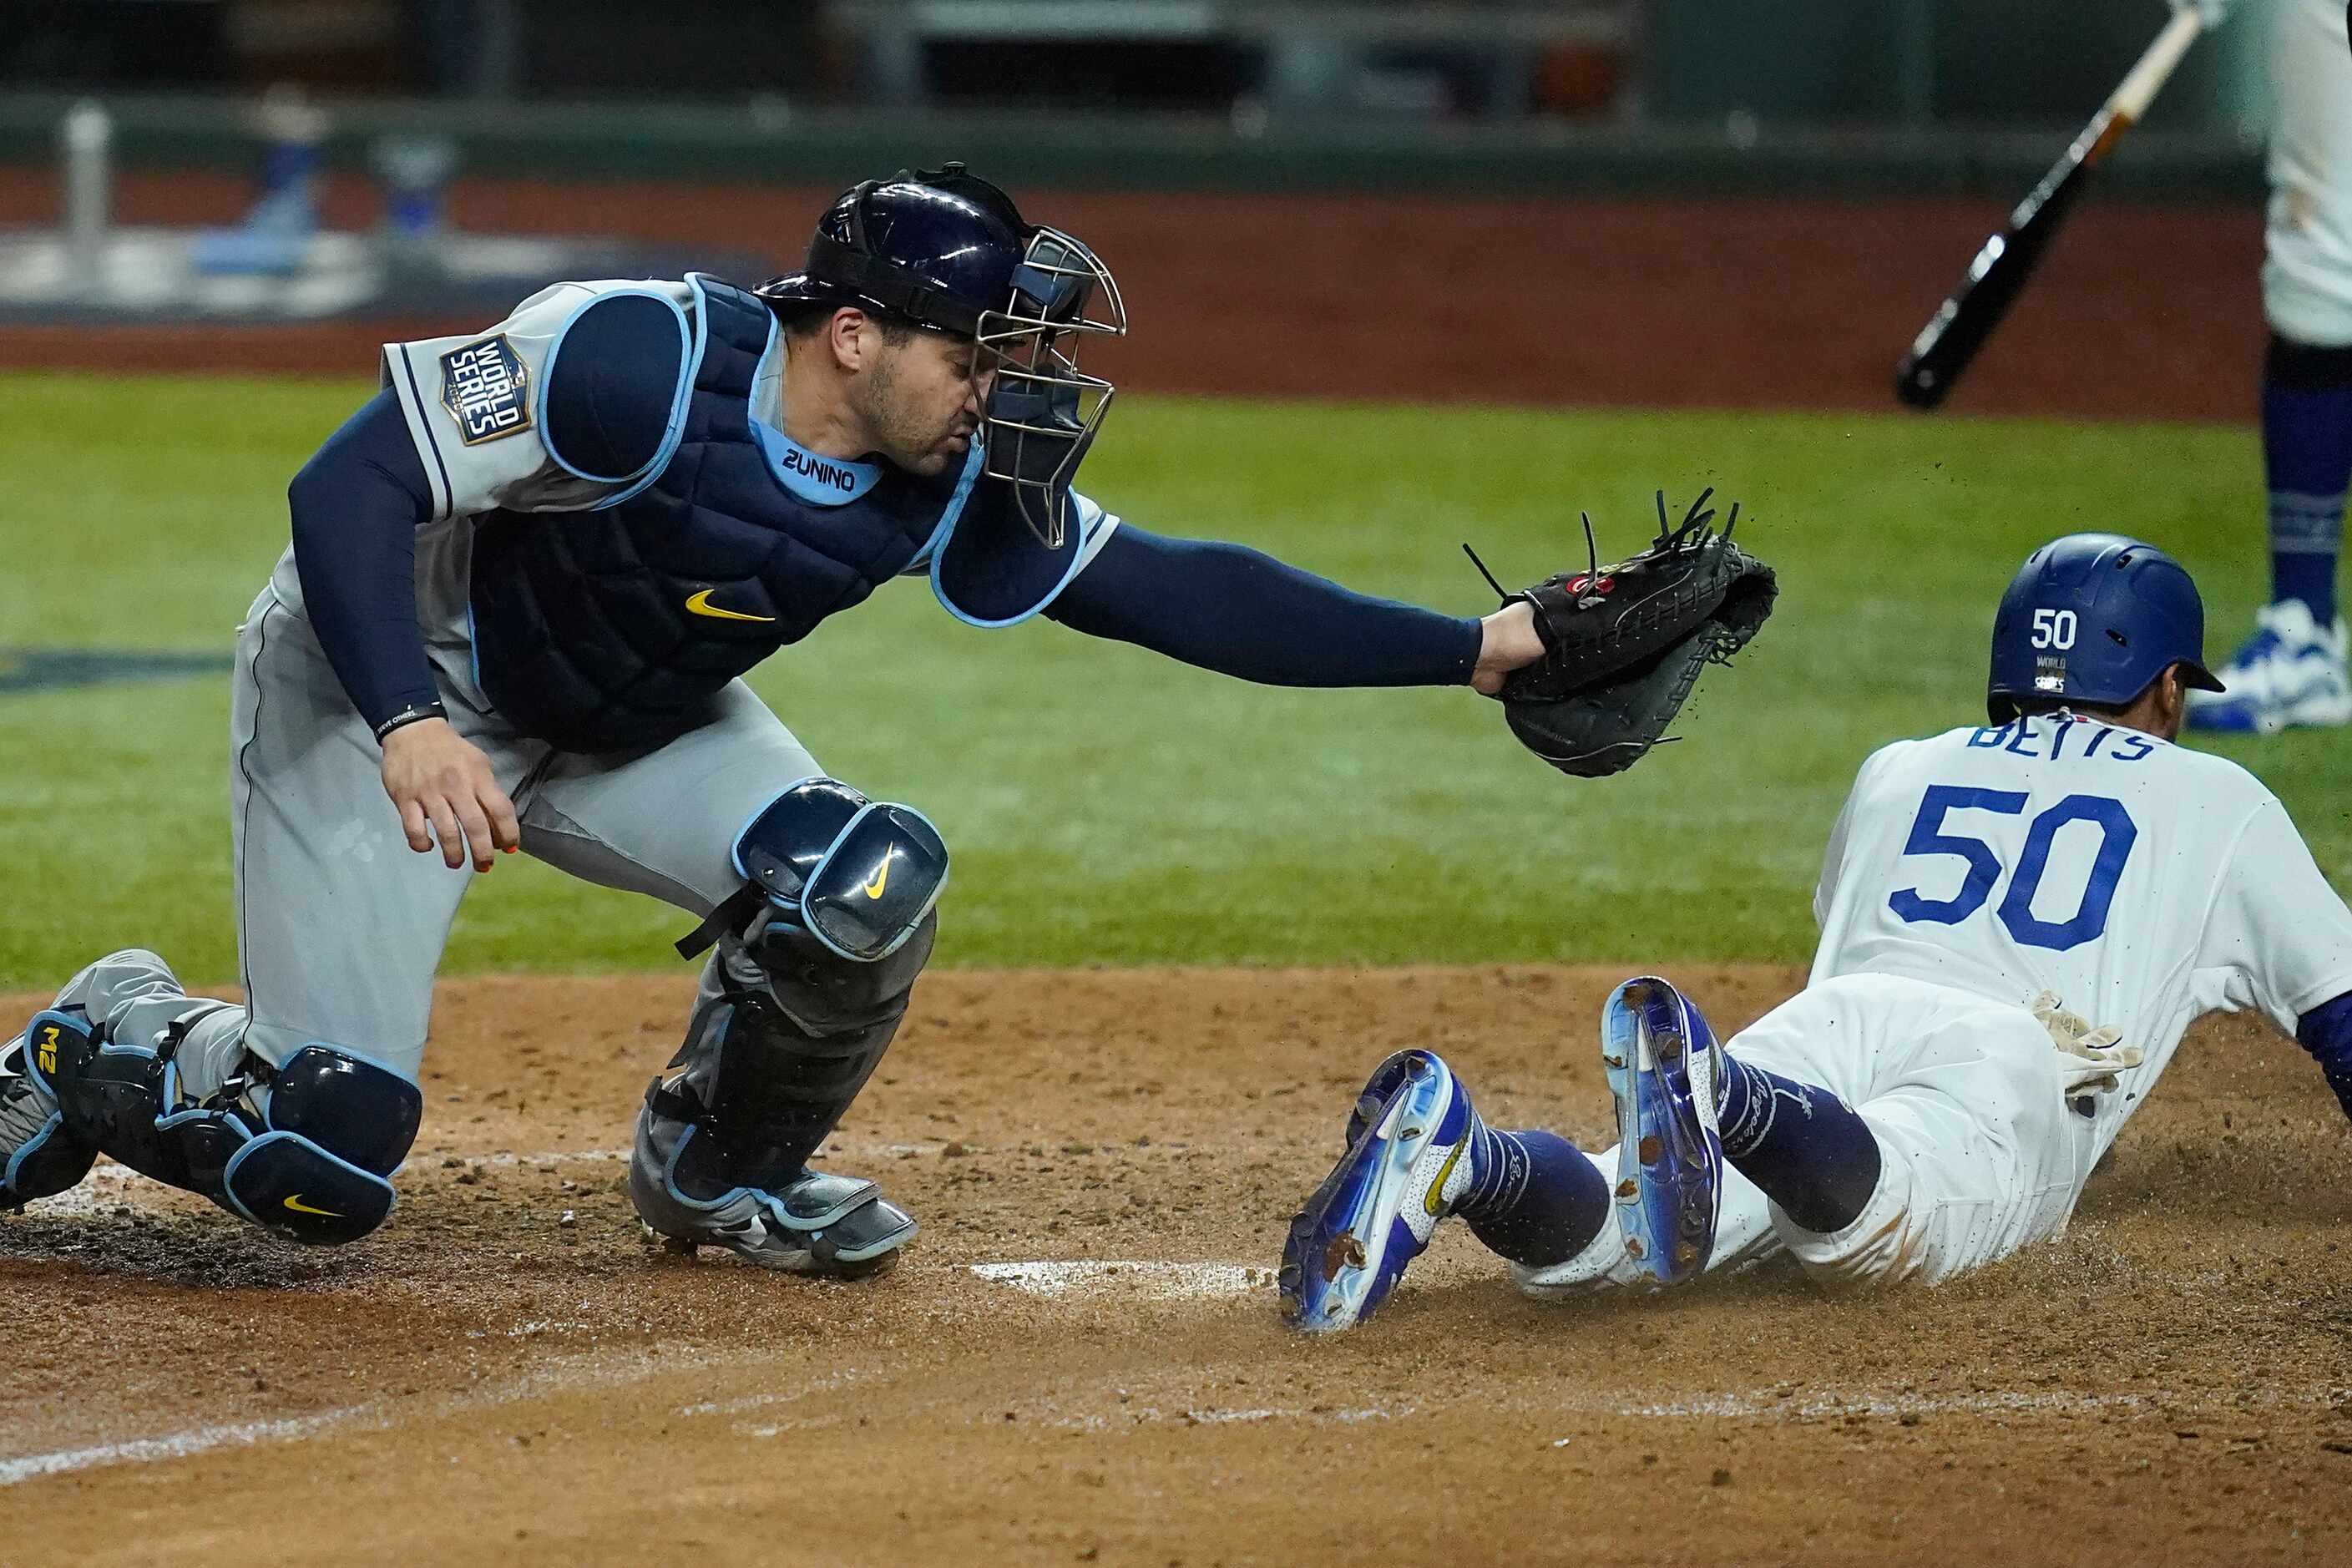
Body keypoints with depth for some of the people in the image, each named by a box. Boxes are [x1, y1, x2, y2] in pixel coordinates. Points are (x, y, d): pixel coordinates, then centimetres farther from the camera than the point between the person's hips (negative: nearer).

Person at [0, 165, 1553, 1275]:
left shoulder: (943, 488, -14)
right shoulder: (639, 361, -33)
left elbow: (1179, 592, -13)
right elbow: (351, 484, -32)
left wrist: (1478, 648, -18)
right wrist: (409, 730, -45)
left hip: (629, 729, 6)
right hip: (376, 674, -6)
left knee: (869, 881, -17)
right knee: (324, 1160, -16)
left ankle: (722, 1170, 11)